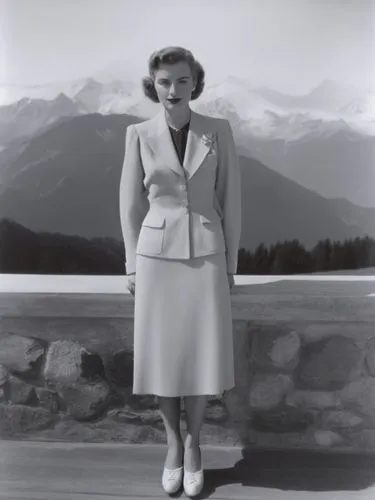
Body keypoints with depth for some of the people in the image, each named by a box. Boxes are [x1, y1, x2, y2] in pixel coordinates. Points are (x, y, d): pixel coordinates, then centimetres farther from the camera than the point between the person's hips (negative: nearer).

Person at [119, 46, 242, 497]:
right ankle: (174, 445, 27)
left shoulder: (218, 131, 1)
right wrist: (133, 267, 3)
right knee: (162, 357, 4)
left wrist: (230, 264, 2)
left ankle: (193, 443, 26)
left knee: (202, 356, 0)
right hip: (157, 257, 0)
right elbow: (131, 204, 4)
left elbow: (230, 199, 3)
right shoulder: (139, 135, 1)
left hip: (205, 257, 0)